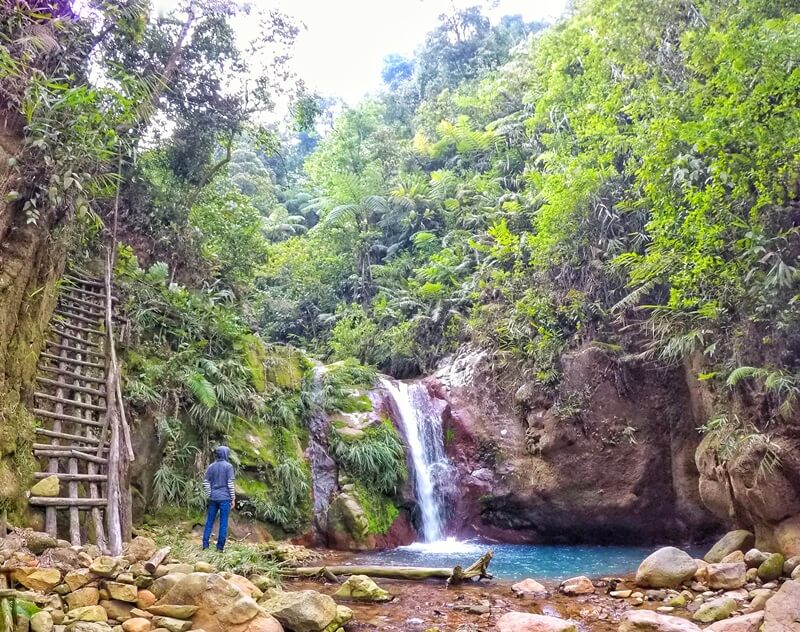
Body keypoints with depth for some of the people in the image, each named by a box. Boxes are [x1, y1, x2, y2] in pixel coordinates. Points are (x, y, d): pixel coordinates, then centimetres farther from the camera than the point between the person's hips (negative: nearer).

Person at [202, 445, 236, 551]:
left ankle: (205, 544, 13)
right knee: (223, 522, 2)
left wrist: (209, 495, 11)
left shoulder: (211, 466, 7)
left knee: (209, 521, 12)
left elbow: (206, 483, 5)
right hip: (225, 498, -4)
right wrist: (233, 498, -4)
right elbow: (230, 483, -10)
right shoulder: (228, 466, -7)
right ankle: (220, 546, 4)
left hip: (213, 498, 4)